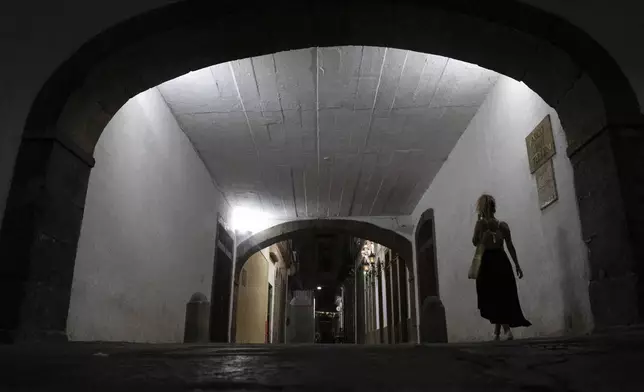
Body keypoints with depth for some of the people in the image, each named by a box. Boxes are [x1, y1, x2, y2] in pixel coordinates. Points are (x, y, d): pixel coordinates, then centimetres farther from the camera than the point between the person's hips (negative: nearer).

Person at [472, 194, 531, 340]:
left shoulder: (481, 223, -5)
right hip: (502, 262, 4)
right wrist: (517, 265, 8)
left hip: (488, 263, -4)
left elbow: (475, 242, 0)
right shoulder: (503, 225, 5)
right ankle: (497, 332, 16)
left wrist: (479, 222, 5)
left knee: (493, 298, 2)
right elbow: (510, 246, 4)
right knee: (503, 297, 12)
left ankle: (507, 329, -12)